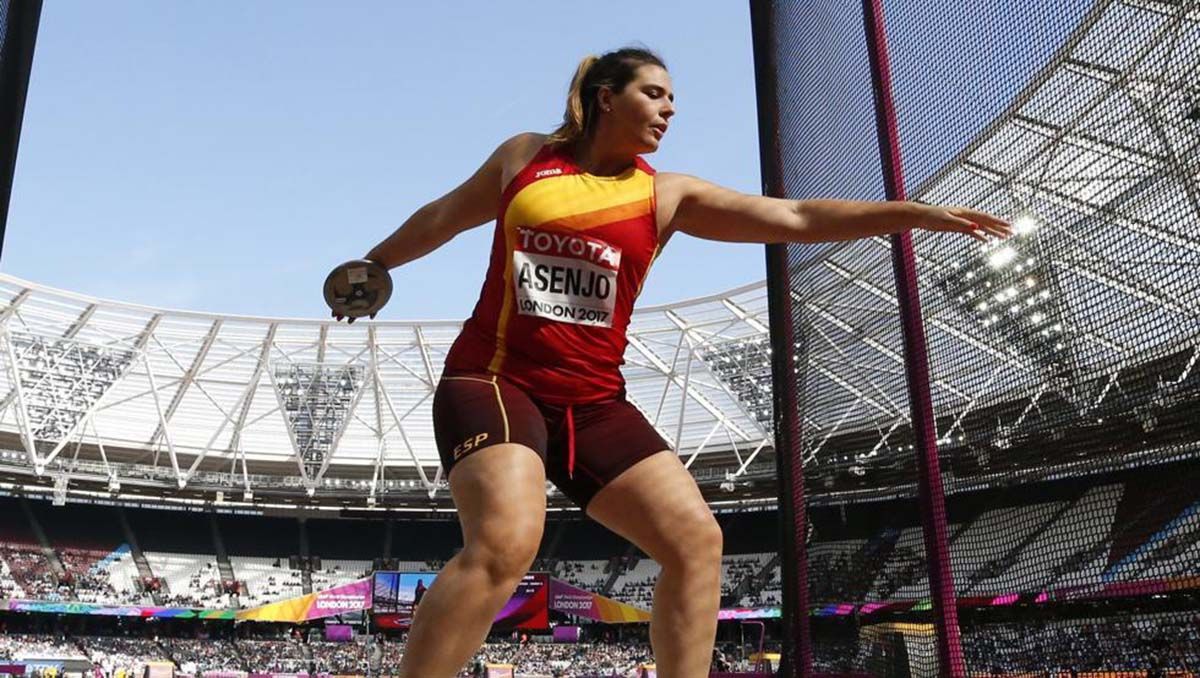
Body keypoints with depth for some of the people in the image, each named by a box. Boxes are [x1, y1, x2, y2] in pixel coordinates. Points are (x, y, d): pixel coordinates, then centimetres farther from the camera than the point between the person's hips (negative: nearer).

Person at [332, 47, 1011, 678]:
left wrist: (915, 212, -7)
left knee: (698, 539, -8)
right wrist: (374, 262, 35)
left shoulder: (668, 194, 6)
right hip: (493, 380, -3)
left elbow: (796, 218, 0)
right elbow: (442, 217, 23)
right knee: (507, 541, -30)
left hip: (593, 401, 3)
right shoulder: (523, 155, 7)